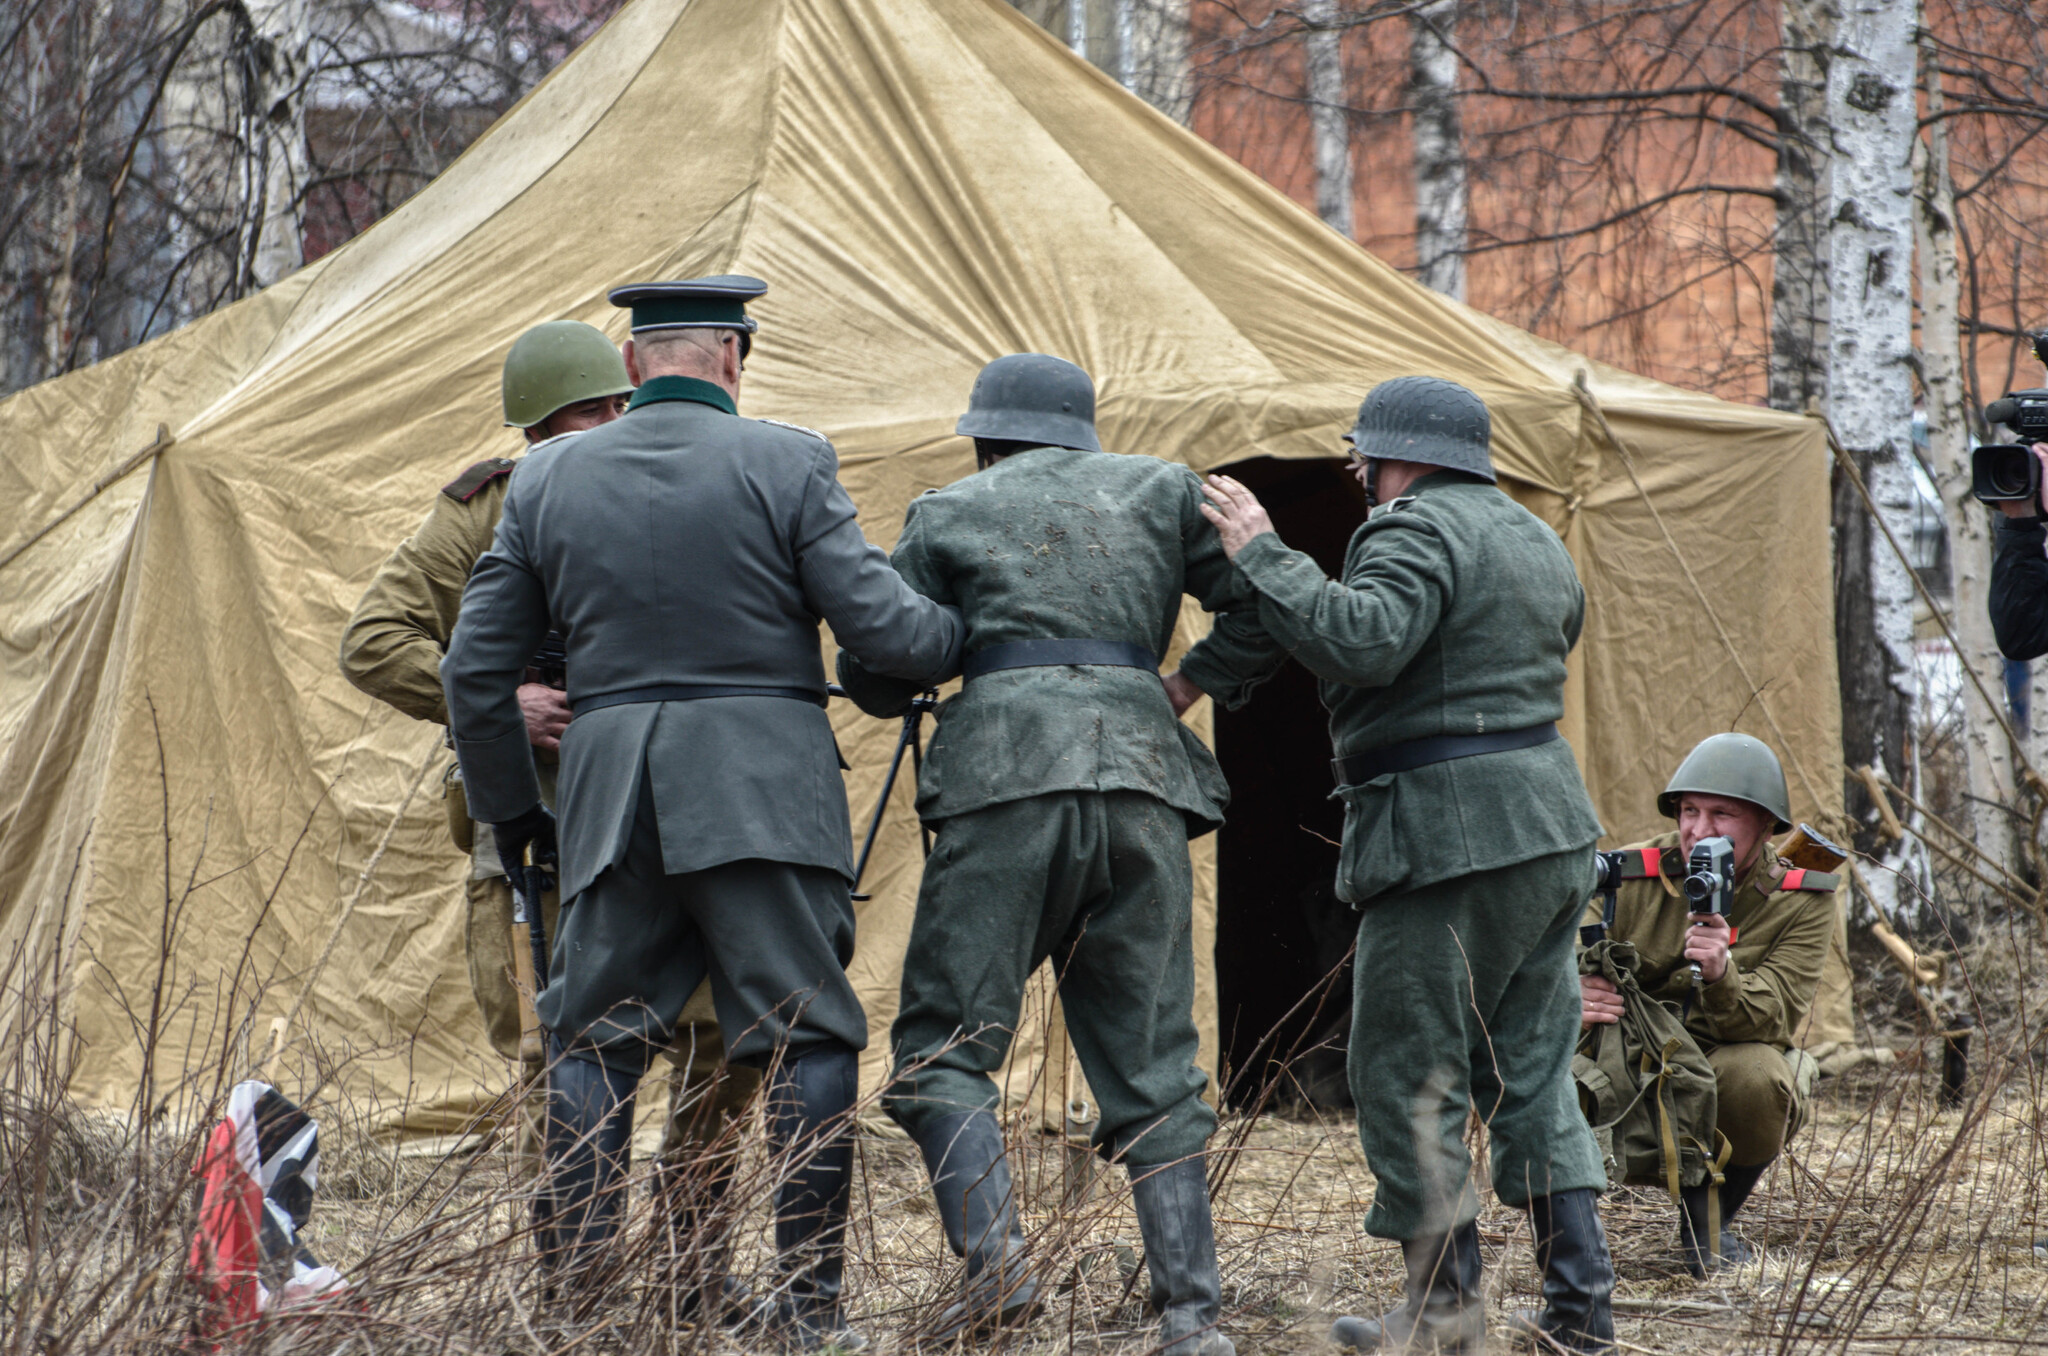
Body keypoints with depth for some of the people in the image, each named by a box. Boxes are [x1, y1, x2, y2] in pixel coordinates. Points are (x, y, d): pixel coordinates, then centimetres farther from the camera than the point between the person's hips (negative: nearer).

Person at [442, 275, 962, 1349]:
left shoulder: (546, 481, 9)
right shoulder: (786, 464, -2)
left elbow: (476, 666, 12)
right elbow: (877, 625, -6)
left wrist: (508, 810, 24)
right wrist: (970, 636, 15)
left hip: (609, 787, 3)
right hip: (764, 785, -3)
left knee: (591, 1039, 11)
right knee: (806, 1039, 2)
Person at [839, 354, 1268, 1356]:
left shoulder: (949, 513, 15)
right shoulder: (1160, 490, 20)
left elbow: (871, 676, 15)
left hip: (1009, 782, -3)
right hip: (1143, 777, 3)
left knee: (943, 1043, 1)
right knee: (1151, 1066, 6)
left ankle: (994, 1256, -20)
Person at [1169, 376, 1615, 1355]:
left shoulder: (1418, 531, -11)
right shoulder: (1533, 540, 20)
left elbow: (1360, 640, -26)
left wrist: (1260, 554, -18)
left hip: (1450, 837, -9)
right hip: (1551, 829, 9)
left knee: (1408, 1074, -2)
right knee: (1531, 1071, 12)